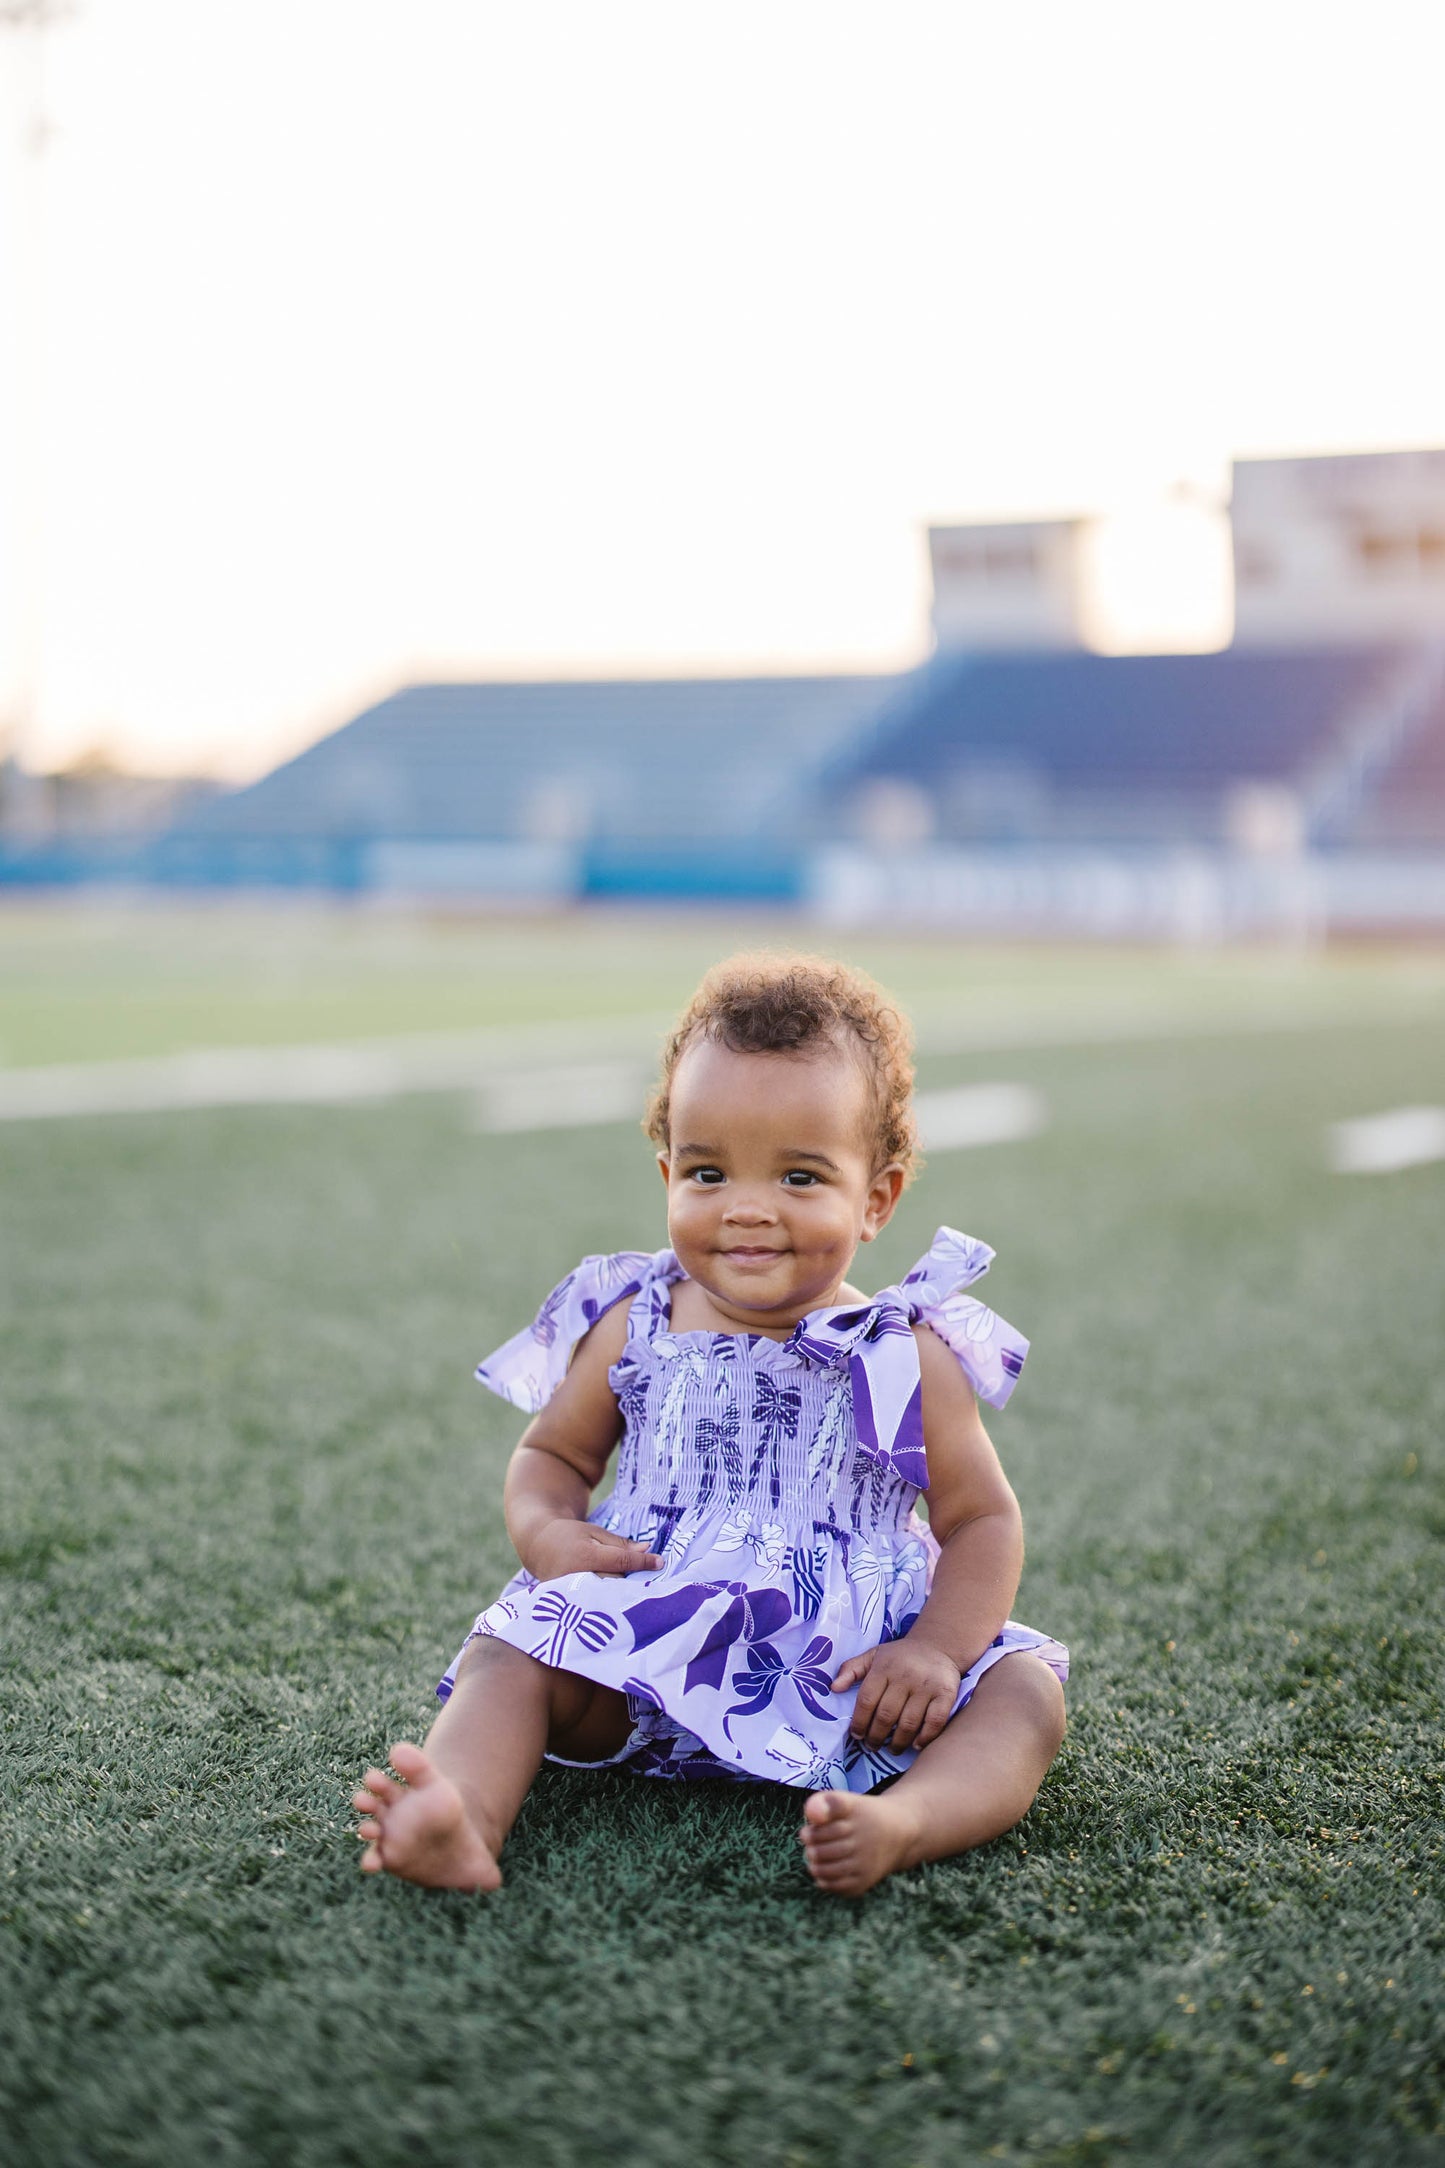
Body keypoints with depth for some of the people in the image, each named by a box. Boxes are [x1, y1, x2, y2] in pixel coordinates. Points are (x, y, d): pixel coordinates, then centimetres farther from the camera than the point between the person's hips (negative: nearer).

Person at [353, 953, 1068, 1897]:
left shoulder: (906, 1358, -1)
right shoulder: (632, 1328, 4)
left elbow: (983, 1518, 3)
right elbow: (552, 1453, 16)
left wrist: (939, 1650, -15)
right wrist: (549, 1532, -8)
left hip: (847, 1677, -1)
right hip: (652, 1668, 1)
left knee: (1025, 1691, -23)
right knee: (513, 1651, -20)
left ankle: (904, 1823, -51)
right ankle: (461, 1820, -45)